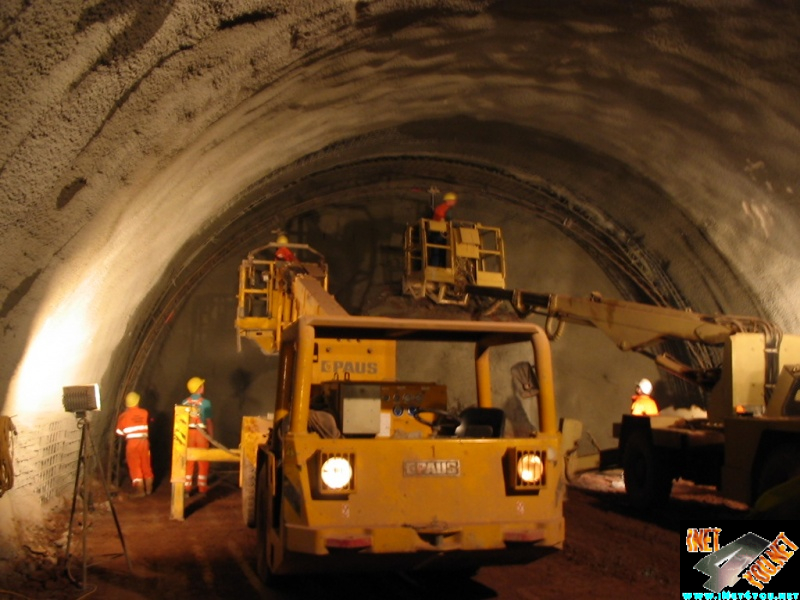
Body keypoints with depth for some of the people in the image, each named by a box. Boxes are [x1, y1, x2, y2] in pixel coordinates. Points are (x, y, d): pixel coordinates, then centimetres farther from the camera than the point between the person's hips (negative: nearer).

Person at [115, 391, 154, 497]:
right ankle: (149, 489, 22)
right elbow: (148, 427, 7)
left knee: (134, 467, 5)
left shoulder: (124, 415, -2)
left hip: (132, 443, -2)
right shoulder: (145, 413, 1)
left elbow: (119, 433, 3)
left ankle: (140, 490, 3)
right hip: (144, 442, 2)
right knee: (146, 466, 14)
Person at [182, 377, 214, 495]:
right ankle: (202, 487, 11)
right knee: (203, 461, 8)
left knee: (188, 461, 10)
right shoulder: (205, 402, -9)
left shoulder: (185, 402, 1)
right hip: (201, 433, -3)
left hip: (188, 433, 3)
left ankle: (187, 487, 12)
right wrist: (211, 436, -1)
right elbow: (209, 421, -11)